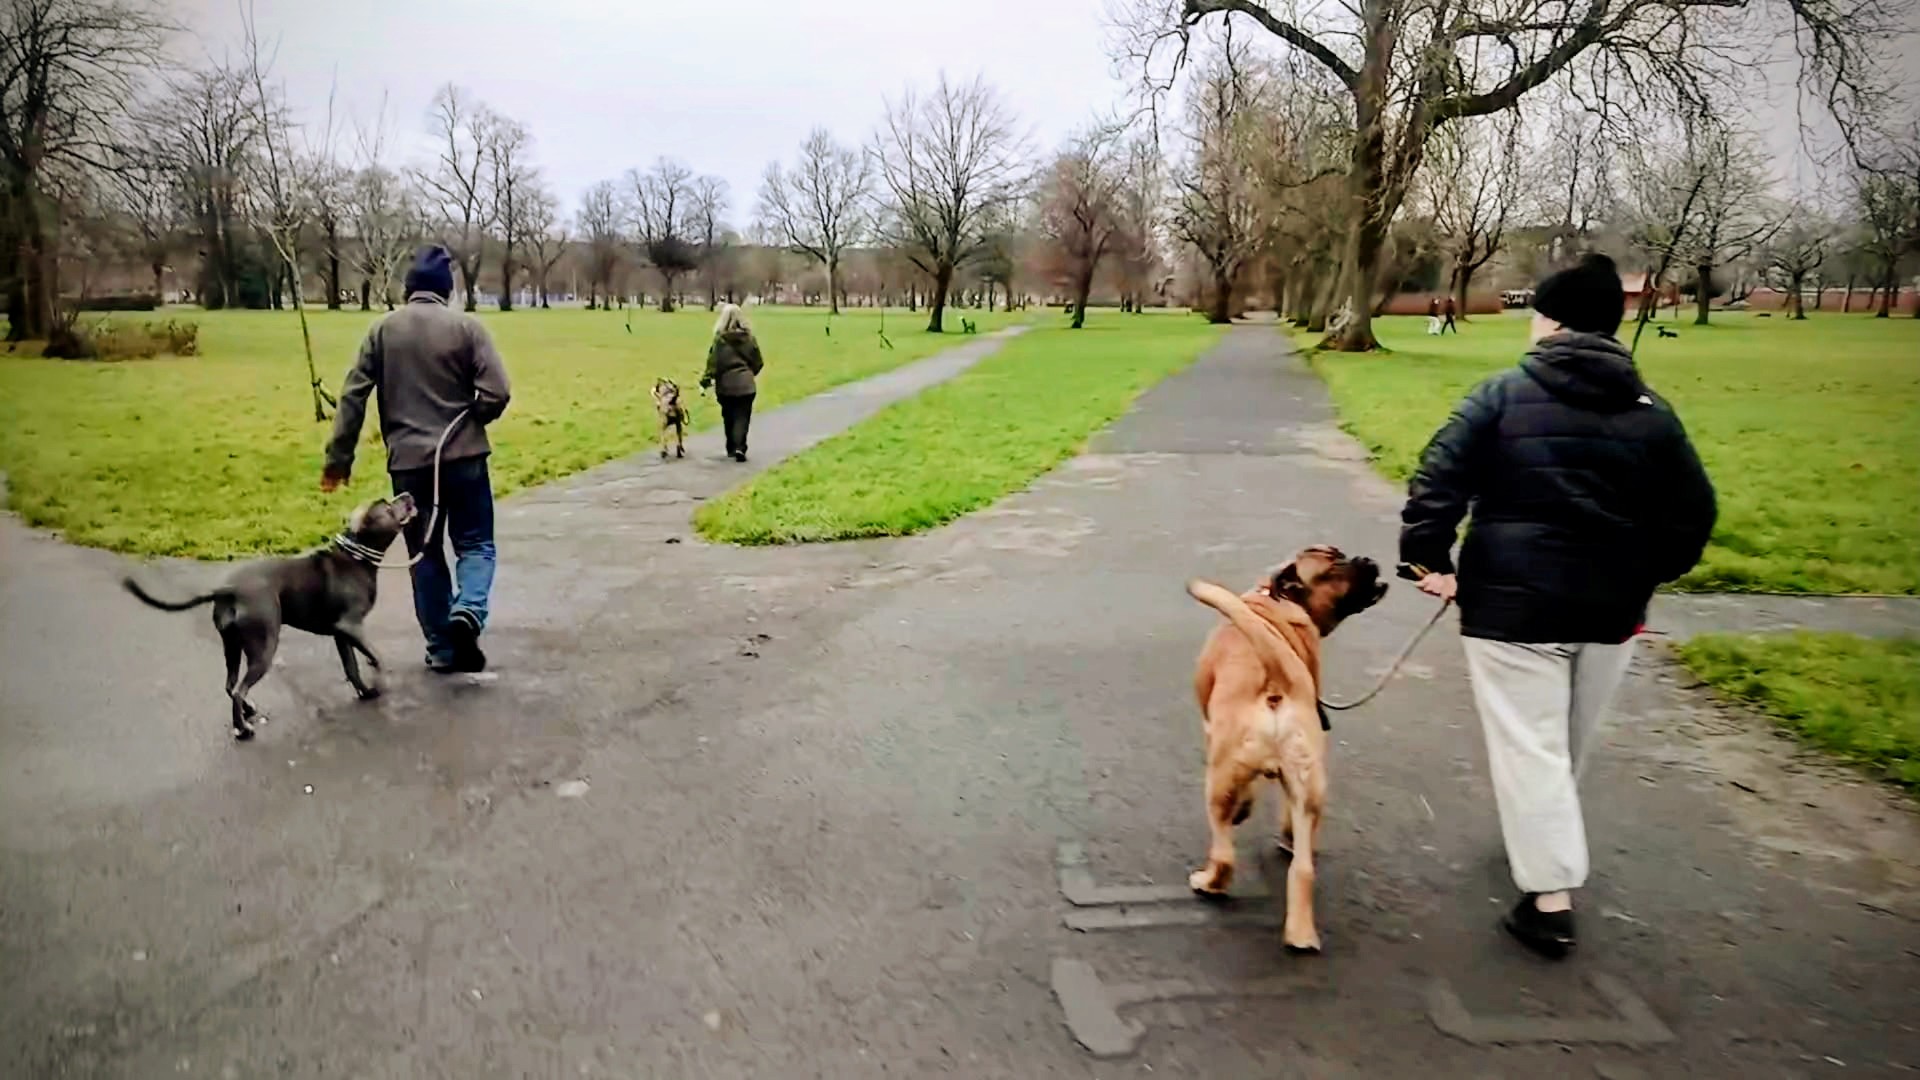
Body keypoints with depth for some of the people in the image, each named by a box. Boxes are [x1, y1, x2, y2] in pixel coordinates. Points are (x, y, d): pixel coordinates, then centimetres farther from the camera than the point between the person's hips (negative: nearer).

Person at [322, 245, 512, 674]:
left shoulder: (383, 330, 5)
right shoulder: (465, 326, -3)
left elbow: (353, 396, 2)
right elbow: (496, 393, -11)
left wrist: (339, 457, 8)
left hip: (408, 461, 2)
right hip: (463, 457, -2)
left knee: (426, 553, 12)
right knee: (475, 544, 10)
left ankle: (442, 647, 15)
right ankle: (468, 611, -17)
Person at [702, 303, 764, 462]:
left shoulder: (720, 339, -9)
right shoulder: (748, 337, -1)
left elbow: (713, 362, -11)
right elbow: (758, 361, 7)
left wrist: (706, 380, -1)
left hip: (726, 384, -1)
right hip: (745, 383, 1)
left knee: (729, 417, 16)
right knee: (742, 417, -1)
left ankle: (732, 448, 23)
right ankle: (739, 447, -19)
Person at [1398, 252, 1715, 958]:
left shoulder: (1503, 396, -6)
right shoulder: (1651, 412, 5)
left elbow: (1439, 480, -13)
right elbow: (1693, 513, 8)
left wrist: (1427, 557, -5)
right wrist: (1645, 576, 20)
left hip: (1514, 603, -4)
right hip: (1611, 607, 5)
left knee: (1529, 746, 1)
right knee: (1572, 741, 22)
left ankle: (1550, 896, -2)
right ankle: (1542, 842, 43)